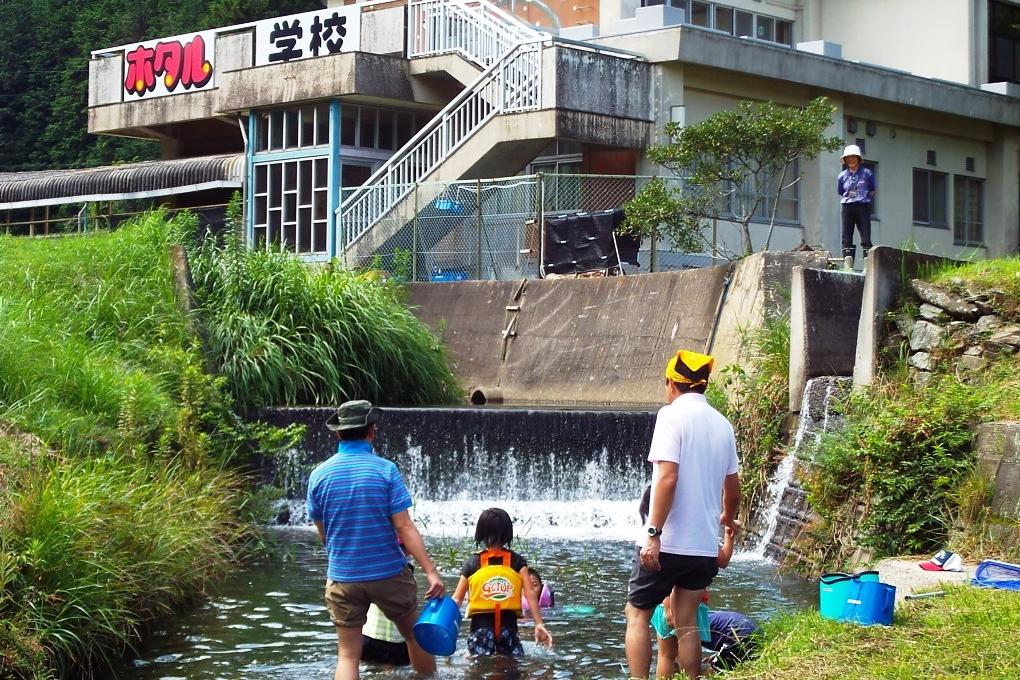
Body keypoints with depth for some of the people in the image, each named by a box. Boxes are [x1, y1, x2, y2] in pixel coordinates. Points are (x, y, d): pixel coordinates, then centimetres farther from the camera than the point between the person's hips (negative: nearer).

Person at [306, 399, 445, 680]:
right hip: (389, 573, -2)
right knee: (415, 637, 19)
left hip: (343, 578, 2)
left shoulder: (319, 475, -2)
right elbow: (404, 528, -15)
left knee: (347, 655, 5)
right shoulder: (385, 470, -10)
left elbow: (322, 533, 8)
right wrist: (431, 572, -15)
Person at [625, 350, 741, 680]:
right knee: (686, 624, 11)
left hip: (669, 542, -6)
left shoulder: (672, 415, -8)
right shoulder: (722, 424, 11)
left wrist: (653, 533, -21)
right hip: (705, 545, 6)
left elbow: (667, 477, -20)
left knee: (637, 614, 5)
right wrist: (727, 518, 40)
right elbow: (732, 486, 20)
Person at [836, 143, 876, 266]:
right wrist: (848, 198, 7)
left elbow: (873, 191, 11)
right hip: (847, 207, 2)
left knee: (866, 237, -7)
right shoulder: (842, 176, 8)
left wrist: (864, 198, 2)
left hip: (863, 207, -2)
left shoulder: (867, 173, 3)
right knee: (847, 238, 0)